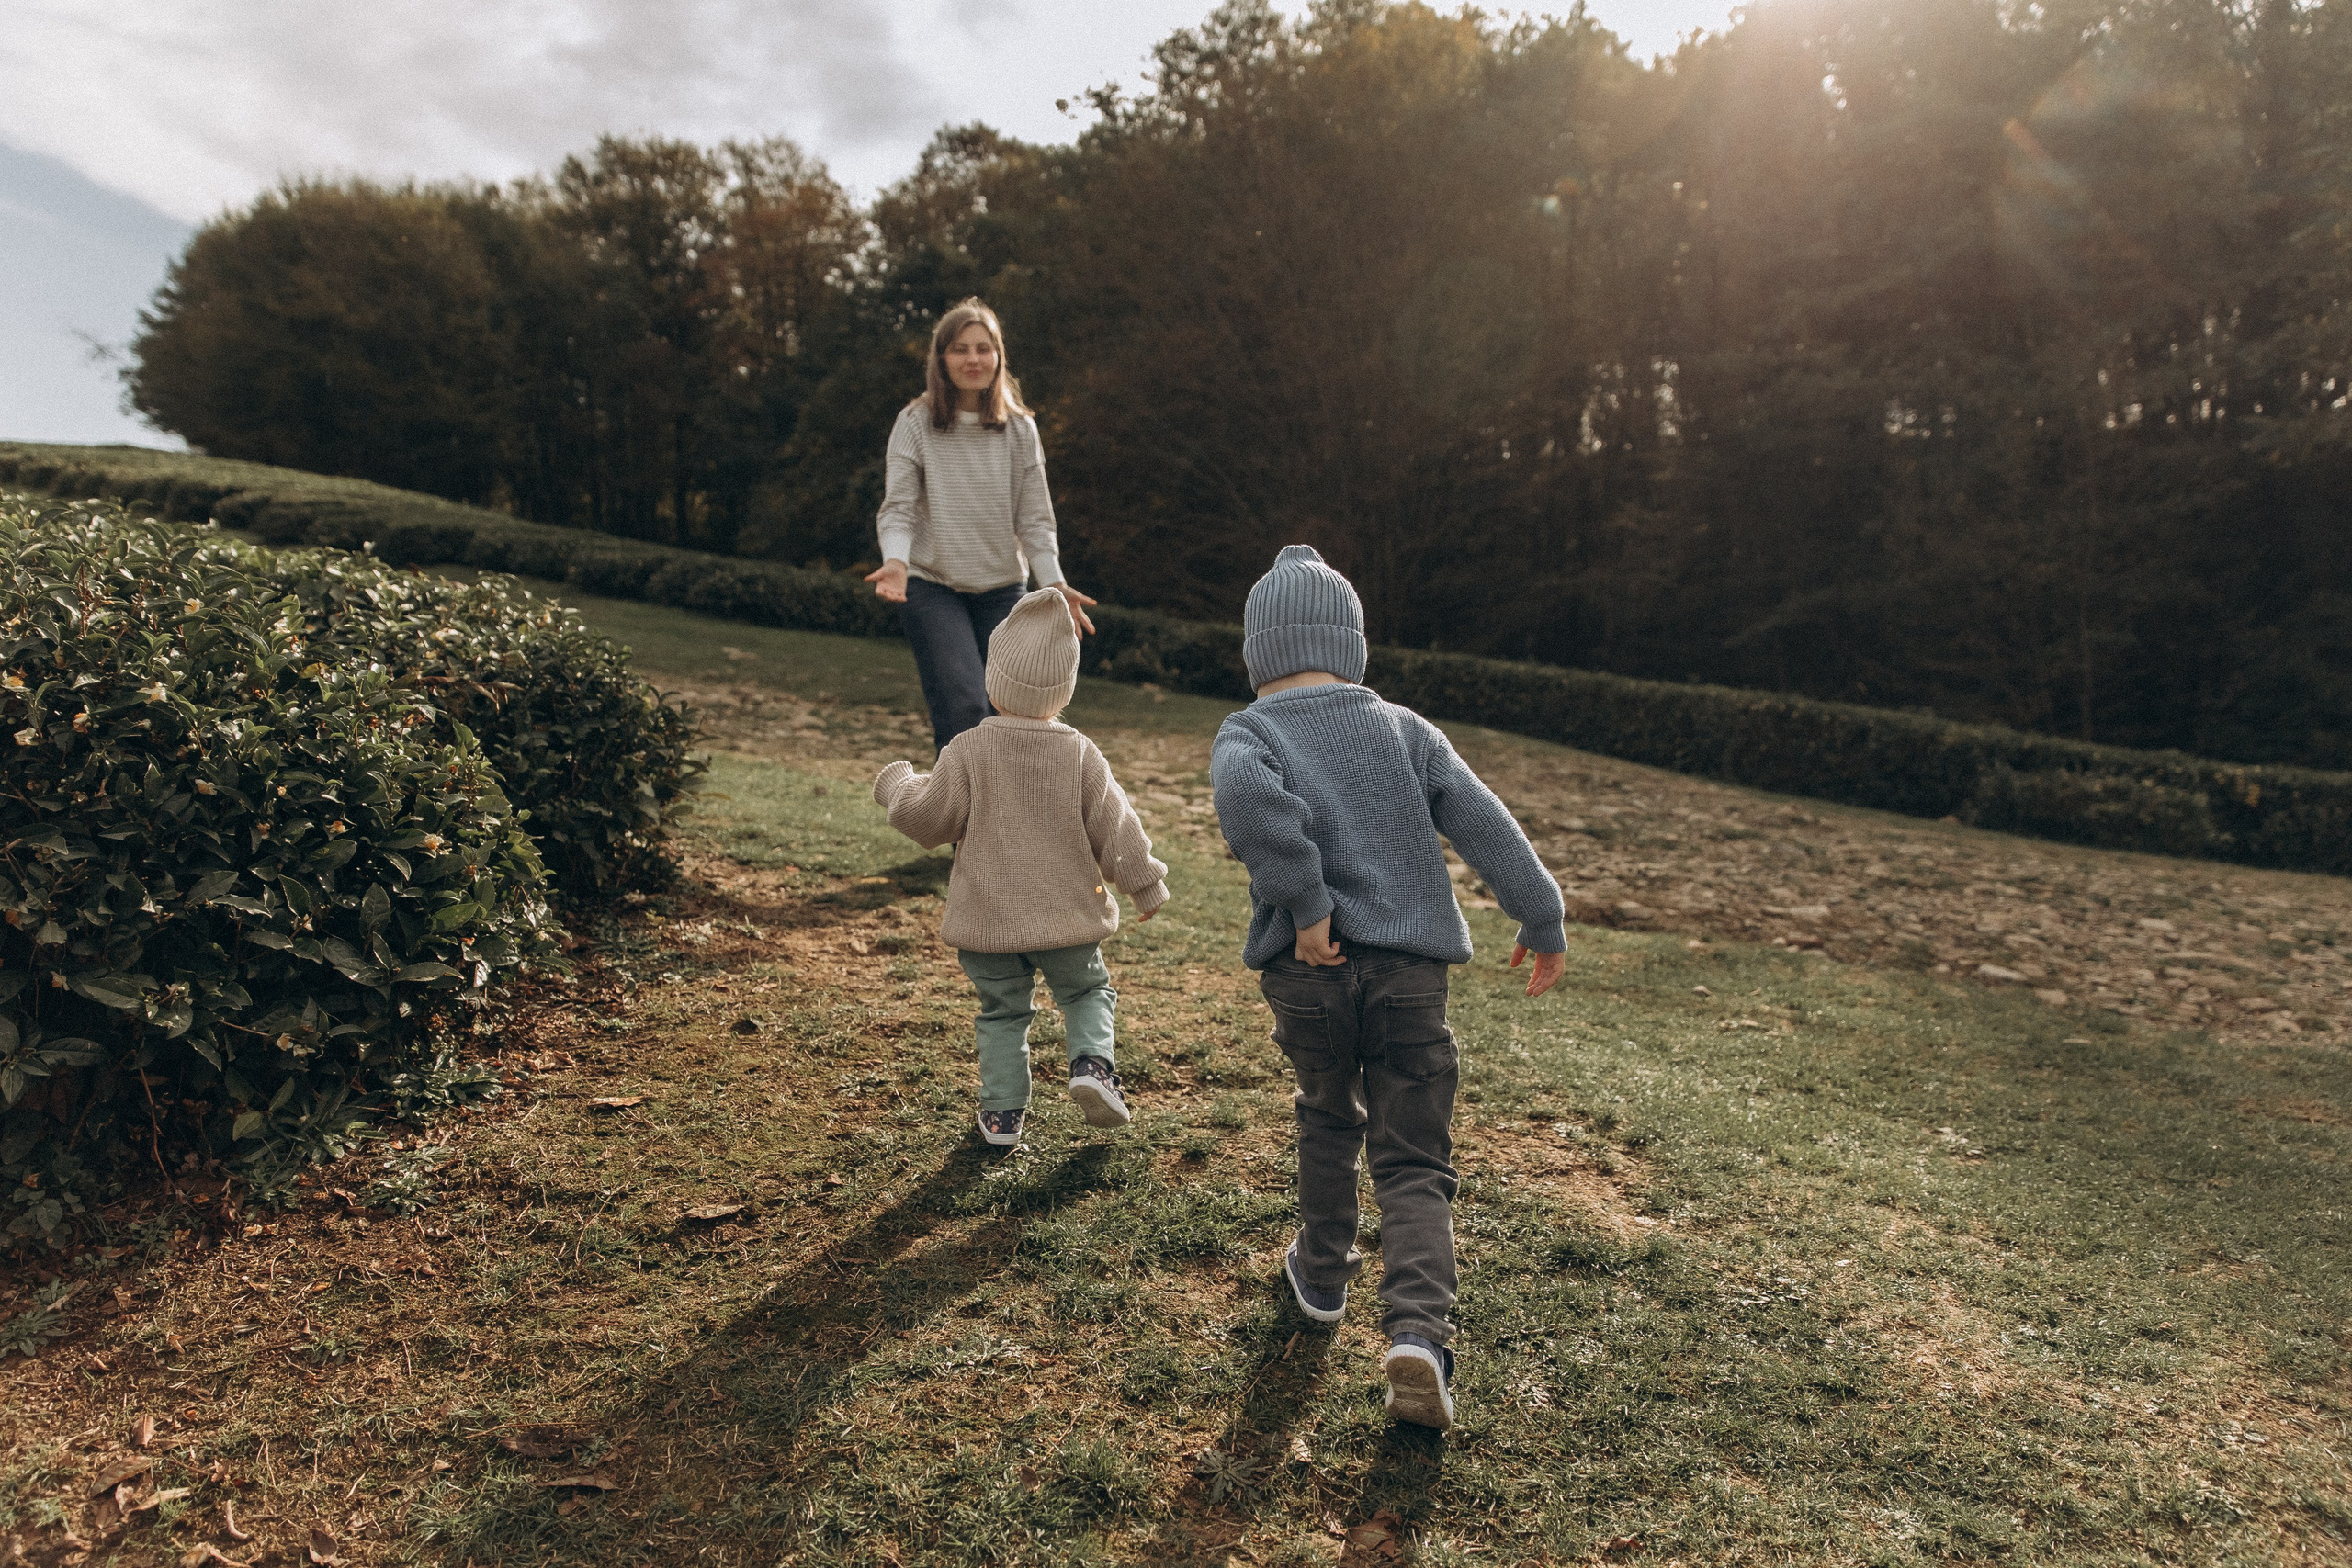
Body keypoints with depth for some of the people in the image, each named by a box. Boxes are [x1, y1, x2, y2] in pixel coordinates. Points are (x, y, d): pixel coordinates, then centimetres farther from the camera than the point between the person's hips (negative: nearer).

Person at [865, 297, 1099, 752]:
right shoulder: (916, 423, -3)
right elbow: (898, 508, -7)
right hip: (931, 586, -3)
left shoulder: (1019, 429, 3)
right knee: (963, 709, -19)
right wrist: (896, 561, -26)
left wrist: (1055, 584, -11)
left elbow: (1034, 518, 2)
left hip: (1003, 589, 3)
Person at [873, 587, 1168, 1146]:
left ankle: (1003, 1111, 16)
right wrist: (1145, 884, 9)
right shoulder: (1080, 752, -6)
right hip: (1068, 914, 0)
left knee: (1002, 1013, 15)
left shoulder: (967, 750, -11)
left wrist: (896, 784, 13)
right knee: (1087, 991, 21)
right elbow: (1113, 824, -2)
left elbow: (928, 819, -7)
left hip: (988, 917, 0)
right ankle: (1091, 1063, -2)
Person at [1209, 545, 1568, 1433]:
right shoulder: (1405, 730, 11)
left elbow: (1246, 794, -22)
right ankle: (1418, 1332, -10)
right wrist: (1543, 923, 8)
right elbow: (1483, 823, 2)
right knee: (1413, 1162, 7)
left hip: (1308, 971, -1)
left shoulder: (1246, 735, 3)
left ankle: (1322, 1274, 40)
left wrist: (1305, 905, -17)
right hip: (1411, 970, 1)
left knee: (1328, 1118, 26)